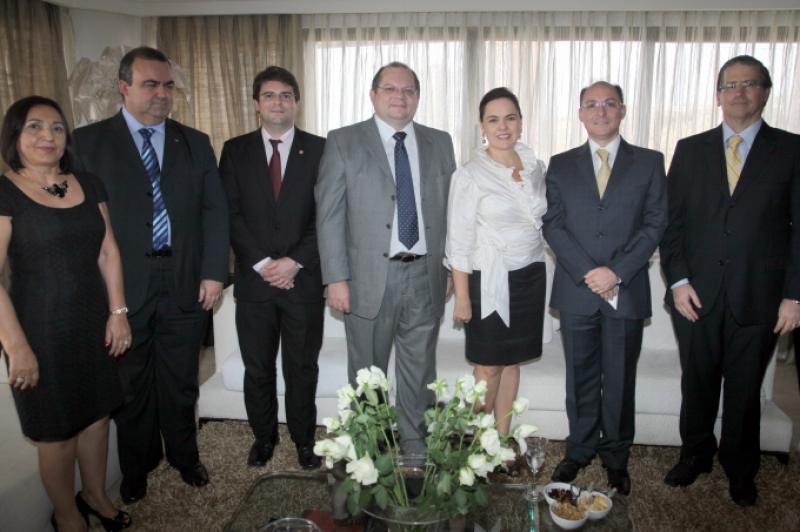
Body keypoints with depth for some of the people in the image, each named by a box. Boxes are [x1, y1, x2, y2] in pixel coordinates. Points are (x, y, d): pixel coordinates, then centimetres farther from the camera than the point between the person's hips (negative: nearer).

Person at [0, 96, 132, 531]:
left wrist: (118, 311, 1)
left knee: (97, 413, 16)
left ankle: (96, 494, 40)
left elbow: (108, 253, 8)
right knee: (56, 430, 10)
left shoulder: (88, 186, 5)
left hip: (93, 324, 5)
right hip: (42, 330, -5)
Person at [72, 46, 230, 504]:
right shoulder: (89, 141, -1)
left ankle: (184, 456, 36)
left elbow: (215, 210, 4)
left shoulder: (195, 143, 7)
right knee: (131, 385, 13)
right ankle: (137, 467, 35)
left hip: (186, 286, 2)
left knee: (180, 382, 14)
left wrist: (214, 272, -4)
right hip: (122, 288, -1)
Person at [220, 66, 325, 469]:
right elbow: (230, 214, -1)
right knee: (257, 367, 13)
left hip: (304, 279, -1)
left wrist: (295, 262, -12)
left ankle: (304, 439, 29)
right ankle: (263, 436, 33)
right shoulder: (236, 150, 6)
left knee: (302, 367, 10)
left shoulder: (319, 149, 2)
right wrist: (261, 263, -11)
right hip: (254, 279, 1)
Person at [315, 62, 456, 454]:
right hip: (370, 277, -2)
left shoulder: (439, 143, 9)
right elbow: (329, 214, -5)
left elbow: (451, 207, 11)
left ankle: (415, 443, 31)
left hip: (426, 275, 3)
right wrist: (336, 277, -10)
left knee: (420, 369, 13)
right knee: (367, 371, 11)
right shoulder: (343, 142, -1)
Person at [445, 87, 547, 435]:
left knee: (512, 361, 13)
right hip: (489, 282, -4)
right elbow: (459, 242, -10)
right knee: (489, 367, 5)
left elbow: (541, 222, 13)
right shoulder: (469, 175, -10)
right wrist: (462, 298, -11)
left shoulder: (536, 168, 5)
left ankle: (503, 439, 28)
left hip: (530, 278, 5)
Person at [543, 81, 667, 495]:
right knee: (581, 378, 11)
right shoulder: (561, 165, 7)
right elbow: (553, 225, 0)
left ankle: (616, 456, 27)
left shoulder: (649, 163, 5)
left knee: (620, 380, 10)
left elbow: (655, 223, -1)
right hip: (576, 291, 1)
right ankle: (580, 450, 28)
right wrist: (588, 273, -11)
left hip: (627, 292, 0)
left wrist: (617, 272, -13)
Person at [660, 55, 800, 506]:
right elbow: (672, 219, 3)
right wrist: (677, 280, -6)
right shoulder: (690, 149, 6)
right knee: (697, 383, 13)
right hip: (696, 294, 1)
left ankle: (740, 470, 33)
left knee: (745, 389, 13)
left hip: (758, 296, -1)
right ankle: (696, 456, 34)